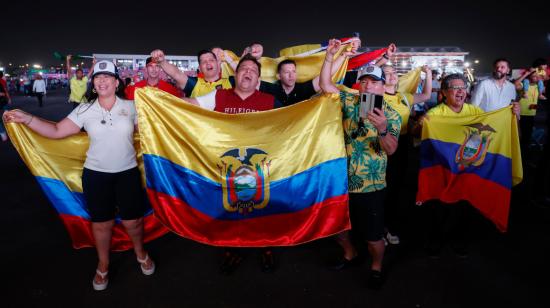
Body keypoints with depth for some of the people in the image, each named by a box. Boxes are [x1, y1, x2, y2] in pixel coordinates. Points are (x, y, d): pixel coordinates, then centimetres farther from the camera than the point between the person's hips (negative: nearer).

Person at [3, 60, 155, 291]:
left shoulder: (130, 107, -2)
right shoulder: (85, 110, -3)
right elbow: (56, 131, -3)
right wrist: (26, 119, -13)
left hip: (128, 173, 0)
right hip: (96, 175, 0)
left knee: (133, 221, 9)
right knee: (101, 223, 13)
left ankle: (141, 254, 40)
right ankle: (103, 266, 37)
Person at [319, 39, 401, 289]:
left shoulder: (391, 115, -7)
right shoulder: (350, 102, 2)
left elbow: (391, 150, -18)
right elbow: (325, 84, -2)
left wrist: (382, 128, -37)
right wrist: (330, 55, -11)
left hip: (370, 186, -3)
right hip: (342, 181, 4)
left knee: (373, 236, 6)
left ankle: (376, 268, 35)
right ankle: (350, 254, 44)